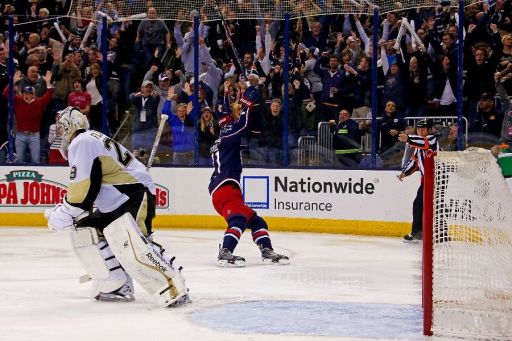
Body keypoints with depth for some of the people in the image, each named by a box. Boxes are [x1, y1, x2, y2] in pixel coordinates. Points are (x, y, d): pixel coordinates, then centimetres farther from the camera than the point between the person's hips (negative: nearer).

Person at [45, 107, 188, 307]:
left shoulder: (82, 143, -11)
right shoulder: (91, 141, 22)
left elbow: (84, 186, -20)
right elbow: (88, 188, 28)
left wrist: (64, 213, -9)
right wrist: (64, 211, 27)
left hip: (135, 194, -11)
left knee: (128, 244, -28)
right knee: (84, 230, 12)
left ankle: (174, 289, -30)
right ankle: (117, 287, 7)